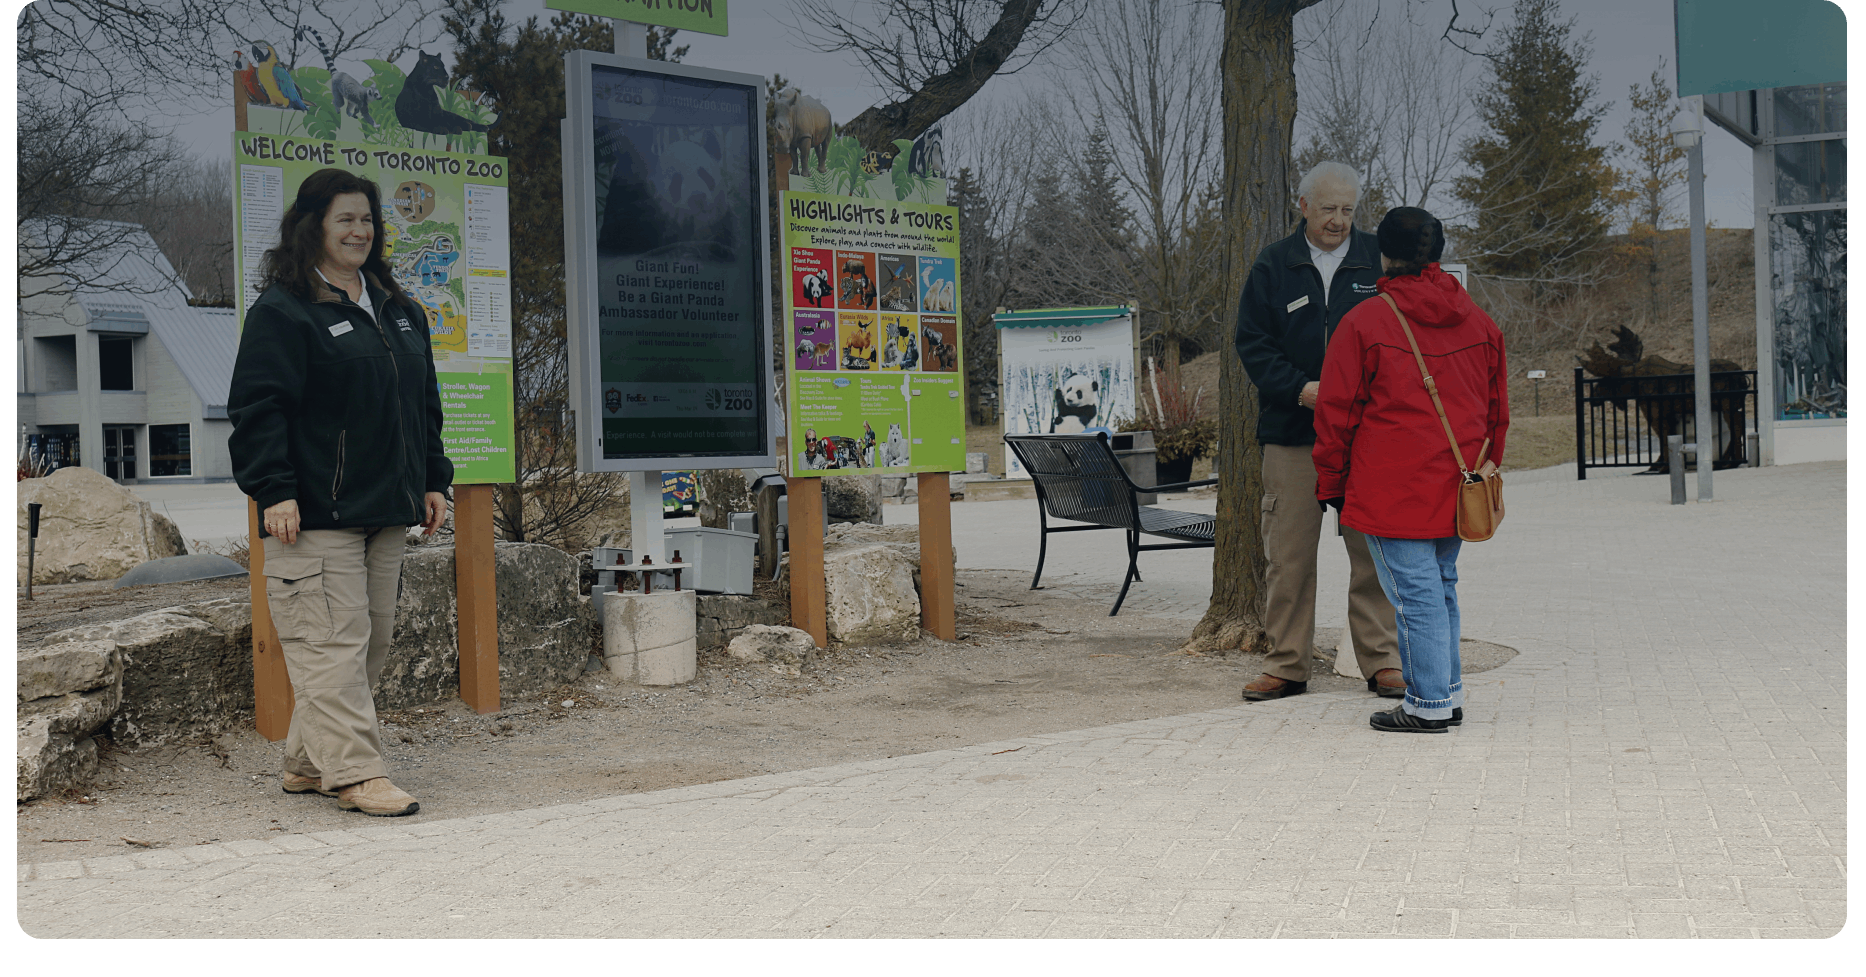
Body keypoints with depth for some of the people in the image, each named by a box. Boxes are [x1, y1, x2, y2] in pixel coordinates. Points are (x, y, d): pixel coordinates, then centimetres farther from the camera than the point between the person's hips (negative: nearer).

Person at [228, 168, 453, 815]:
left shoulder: (398, 310, 18)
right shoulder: (283, 311, -5)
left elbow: (423, 403, 23)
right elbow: (258, 408, -11)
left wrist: (433, 480, 18)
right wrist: (274, 491, -17)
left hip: (385, 514, 8)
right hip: (315, 517, -8)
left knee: (371, 641, 10)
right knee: (331, 643, -9)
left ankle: (308, 763, 20)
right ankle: (353, 773, -5)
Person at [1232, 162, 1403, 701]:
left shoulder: (1379, 261, 6)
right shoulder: (1273, 266, 6)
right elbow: (1252, 343, 3)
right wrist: (1299, 387, -13)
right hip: (1291, 433, 0)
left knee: (1373, 550, 2)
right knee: (1288, 555, 3)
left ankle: (1382, 663, 13)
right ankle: (1287, 666, 13)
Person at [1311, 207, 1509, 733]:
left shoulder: (1364, 322, -8)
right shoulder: (1477, 321, 10)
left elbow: (1336, 412, -5)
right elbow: (1497, 406, 18)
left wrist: (1330, 483, 4)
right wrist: (1485, 465, 27)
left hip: (1392, 488, -6)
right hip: (1453, 488, 6)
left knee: (1414, 592, -2)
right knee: (1441, 584, 16)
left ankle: (1429, 703, 1)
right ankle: (1448, 693, 21)